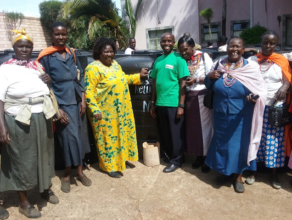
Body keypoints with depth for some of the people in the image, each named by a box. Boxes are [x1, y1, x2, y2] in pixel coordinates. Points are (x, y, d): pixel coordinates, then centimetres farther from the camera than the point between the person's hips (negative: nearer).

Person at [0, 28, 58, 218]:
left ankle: (46, 189, 41)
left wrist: (49, 81, -1)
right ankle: (24, 201, 25)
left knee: (44, 155, 18)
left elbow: (47, 92, 21)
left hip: (42, 120, 5)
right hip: (19, 123, -5)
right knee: (22, 160, 7)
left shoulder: (38, 66, 9)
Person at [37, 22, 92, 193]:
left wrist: (83, 100, 1)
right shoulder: (46, 56, -7)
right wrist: (57, 109, -13)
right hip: (62, 104, -5)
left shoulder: (72, 54, 7)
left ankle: (79, 171, 26)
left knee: (79, 136, 10)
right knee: (69, 137, -2)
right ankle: (67, 174, 19)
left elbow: (81, 77, 10)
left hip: (77, 102, 5)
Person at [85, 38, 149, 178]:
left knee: (121, 134, 17)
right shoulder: (93, 68, -16)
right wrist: (95, 110, -23)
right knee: (108, 137, 3)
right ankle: (110, 166, 17)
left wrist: (138, 76, 16)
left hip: (120, 109, 8)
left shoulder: (115, 64, 8)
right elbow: (89, 91, -18)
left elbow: (122, 79, 22)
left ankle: (121, 159, 35)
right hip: (104, 112, -8)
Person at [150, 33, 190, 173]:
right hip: (160, 103, 6)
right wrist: (152, 103, 13)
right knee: (163, 133, 15)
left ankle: (176, 160, 21)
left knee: (175, 134, 6)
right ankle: (167, 155, 33)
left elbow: (183, 83, -9)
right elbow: (154, 82, 14)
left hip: (173, 103, -5)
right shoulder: (158, 60, 11)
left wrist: (181, 105, -13)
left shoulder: (178, 59, -6)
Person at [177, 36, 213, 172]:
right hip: (189, 97, 4)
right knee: (192, 127, 8)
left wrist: (196, 80, -18)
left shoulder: (204, 57, -4)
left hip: (203, 96, -4)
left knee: (205, 126, 2)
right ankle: (199, 156, 24)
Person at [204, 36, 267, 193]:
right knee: (221, 144, 15)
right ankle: (224, 172, 37)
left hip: (241, 117, -3)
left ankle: (238, 176, 30)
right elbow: (208, 86, 10)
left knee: (240, 145, 9)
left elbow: (261, 90, -6)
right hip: (221, 115, 3)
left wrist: (255, 97, -27)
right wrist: (210, 77, -12)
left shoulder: (251, 67, -7)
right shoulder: (218, 65, 2)